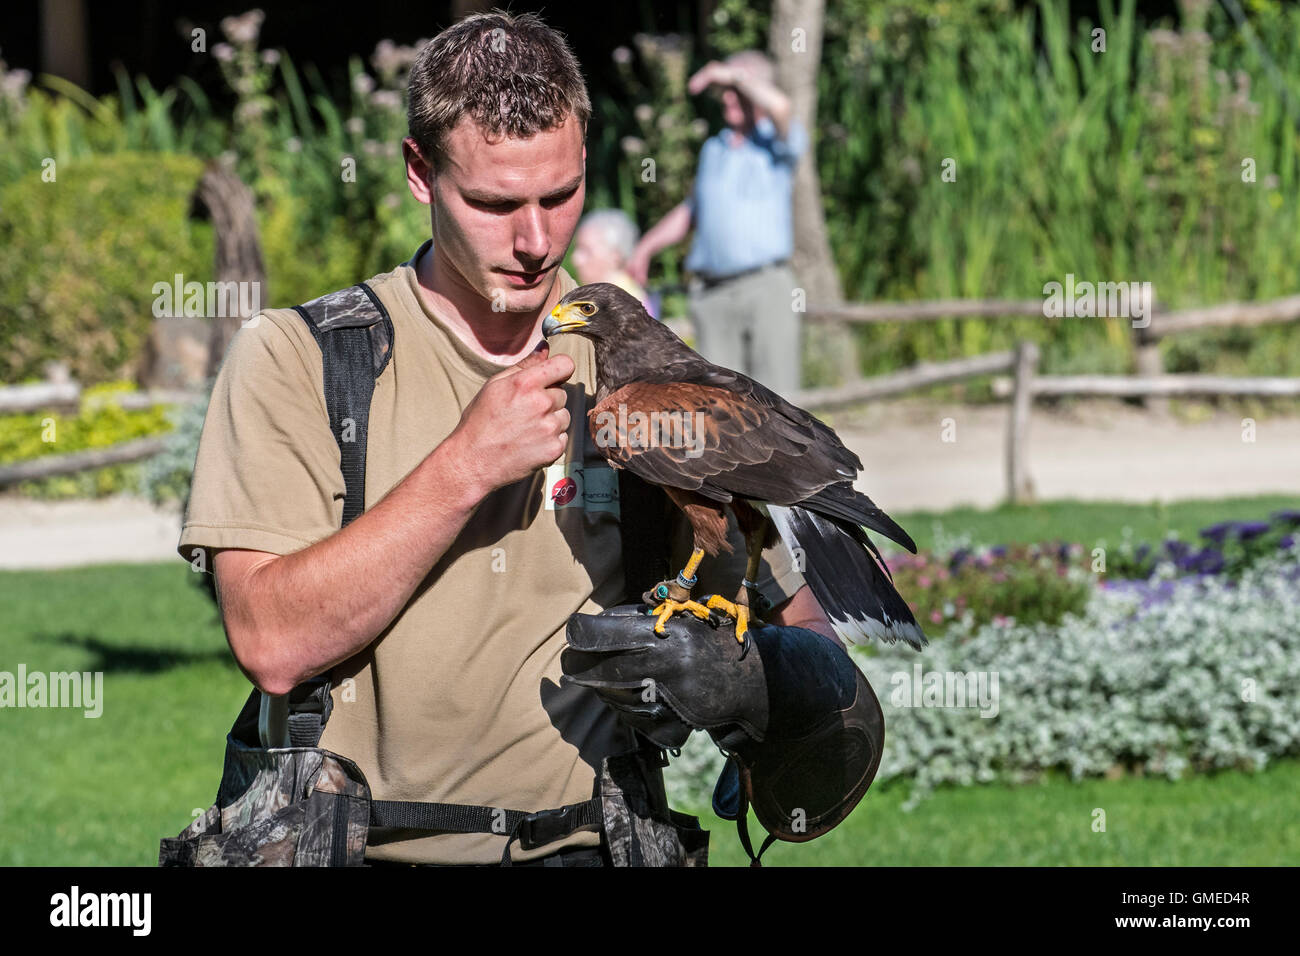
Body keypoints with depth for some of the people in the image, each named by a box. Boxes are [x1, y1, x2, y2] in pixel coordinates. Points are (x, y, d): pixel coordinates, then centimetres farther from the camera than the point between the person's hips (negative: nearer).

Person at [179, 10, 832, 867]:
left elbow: (799, 623, 16)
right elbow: (273, 644, -7)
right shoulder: (295, 358, 5)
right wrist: (467, 467, -12)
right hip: (353, 847, -2)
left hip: (585, 850, 2)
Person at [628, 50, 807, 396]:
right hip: (713, 292, 5)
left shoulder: (778, 142, 3)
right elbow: (690, 211, 31)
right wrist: (644, 248, 22)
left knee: (774, 393, -9)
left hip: (767, 287, -5)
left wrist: (734, 75, -12)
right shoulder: (713, 149, 21)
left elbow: (779, 107, -21)